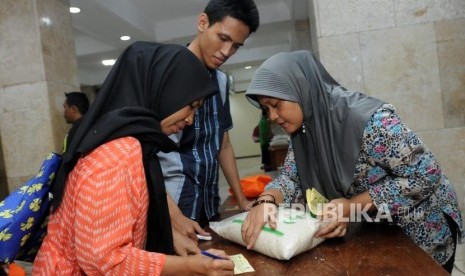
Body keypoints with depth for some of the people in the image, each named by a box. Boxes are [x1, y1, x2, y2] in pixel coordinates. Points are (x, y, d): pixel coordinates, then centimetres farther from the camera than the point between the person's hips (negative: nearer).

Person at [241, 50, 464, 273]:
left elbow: (425, 175, -28)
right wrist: (266, 201, -30)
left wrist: (352, 206, -31)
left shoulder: (369, 120, -34)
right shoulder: (304, 127, -12)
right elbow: (291, 177, -9)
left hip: (421, 228, -6)